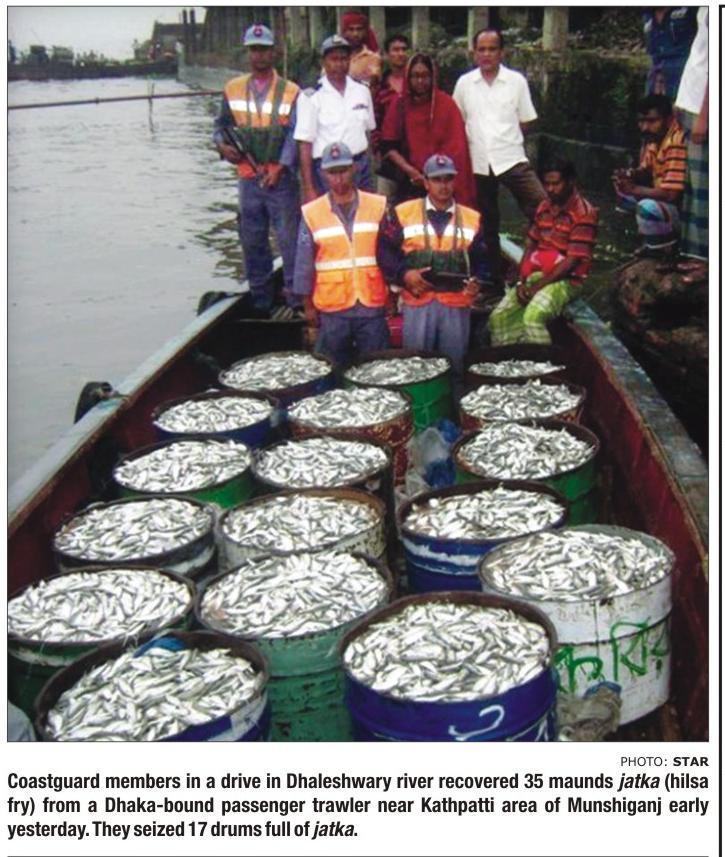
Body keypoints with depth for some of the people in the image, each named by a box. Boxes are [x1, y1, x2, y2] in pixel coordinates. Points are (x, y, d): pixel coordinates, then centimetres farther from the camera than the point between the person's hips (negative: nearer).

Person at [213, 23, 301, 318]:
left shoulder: (290, 92, -1)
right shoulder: (233, 89, 9)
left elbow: (294, 135, -6)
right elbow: (221, 125, 18)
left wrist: (281, 167, -16)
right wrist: (222, 144, -3)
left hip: (281, 179, -4)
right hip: (248, 179, 4)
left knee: (289, 239, -4)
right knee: (252, 242, 10)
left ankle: (295, 301, 3)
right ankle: (260, 302, 21)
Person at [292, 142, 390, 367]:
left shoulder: (379, 206, 1)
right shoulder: (311, 213, -1)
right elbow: (304, 264, 3)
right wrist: (308, 305, 3)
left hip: (372, 305, 0)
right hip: (332, 308, 0)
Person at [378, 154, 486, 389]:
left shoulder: (472, 218, 11)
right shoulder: (402, 213, 4)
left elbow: (480, 258, 12)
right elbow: (385, 250, 3)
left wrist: (476, 280, -8)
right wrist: (404, 274, -12)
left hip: (457, 304, 2)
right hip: (418, 302, -2)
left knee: (455, 367, 8)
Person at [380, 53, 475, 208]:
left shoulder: (446, 103, 1)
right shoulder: (399, 104, 4)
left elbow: (456, 148, -1)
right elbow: (388, 146, 3)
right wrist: (410, 170, -10)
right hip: (410, 183, 1)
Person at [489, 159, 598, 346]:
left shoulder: (583, 213, -12)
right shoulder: (544, 207, 11)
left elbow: (573, 261, -17)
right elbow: (530, 246, 13)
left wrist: (538, 287, -18)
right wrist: (522, 281, -2)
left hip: (565, 280, -7)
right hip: (534, 275, 7)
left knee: (533, 317, -33)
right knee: (499, 317, -6)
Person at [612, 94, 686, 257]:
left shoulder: (677, 143, -27)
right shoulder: (653, 137, 0)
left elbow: (671, 194, -30)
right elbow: (645, 171, 14)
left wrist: (634, 189, -21)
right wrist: (631, 176, -9)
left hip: (682, 208, -10)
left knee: (647, 207, -34)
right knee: (621, 188, 8)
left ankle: (665, 248, -5)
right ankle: (653, 242, 10)